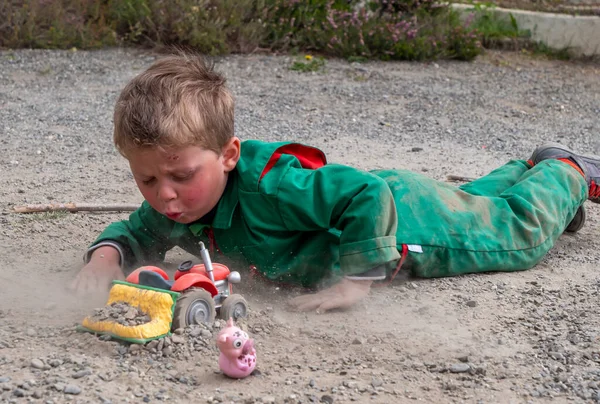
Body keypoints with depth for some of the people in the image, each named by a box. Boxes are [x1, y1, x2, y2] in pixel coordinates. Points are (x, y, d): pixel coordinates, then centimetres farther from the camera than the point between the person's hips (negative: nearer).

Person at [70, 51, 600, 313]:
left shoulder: (269, 184, -46)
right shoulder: (174, 206, -22)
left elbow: (371, 196, -49)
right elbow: (136, 235, -5)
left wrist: (354, 283, -48)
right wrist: (105, 260, -27)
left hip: (411, 215, -7)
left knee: (521, 229, 20)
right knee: (471, 200, 35)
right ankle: (531, 166, 60)